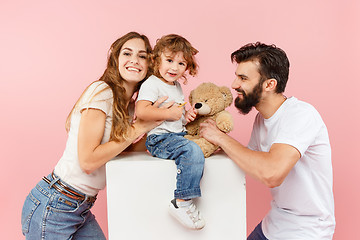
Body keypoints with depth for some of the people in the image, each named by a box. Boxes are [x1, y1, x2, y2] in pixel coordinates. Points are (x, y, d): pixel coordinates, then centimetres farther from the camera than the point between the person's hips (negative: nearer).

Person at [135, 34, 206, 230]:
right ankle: (181, 202, -22)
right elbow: (141, 111, -27)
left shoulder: (177, 86, 18)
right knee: (193, 151, -29)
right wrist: (169, 113, -23)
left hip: (177, 136, 10)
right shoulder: (152, 84, -11)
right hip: (159, 139, -10)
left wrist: (186, 116, 9)